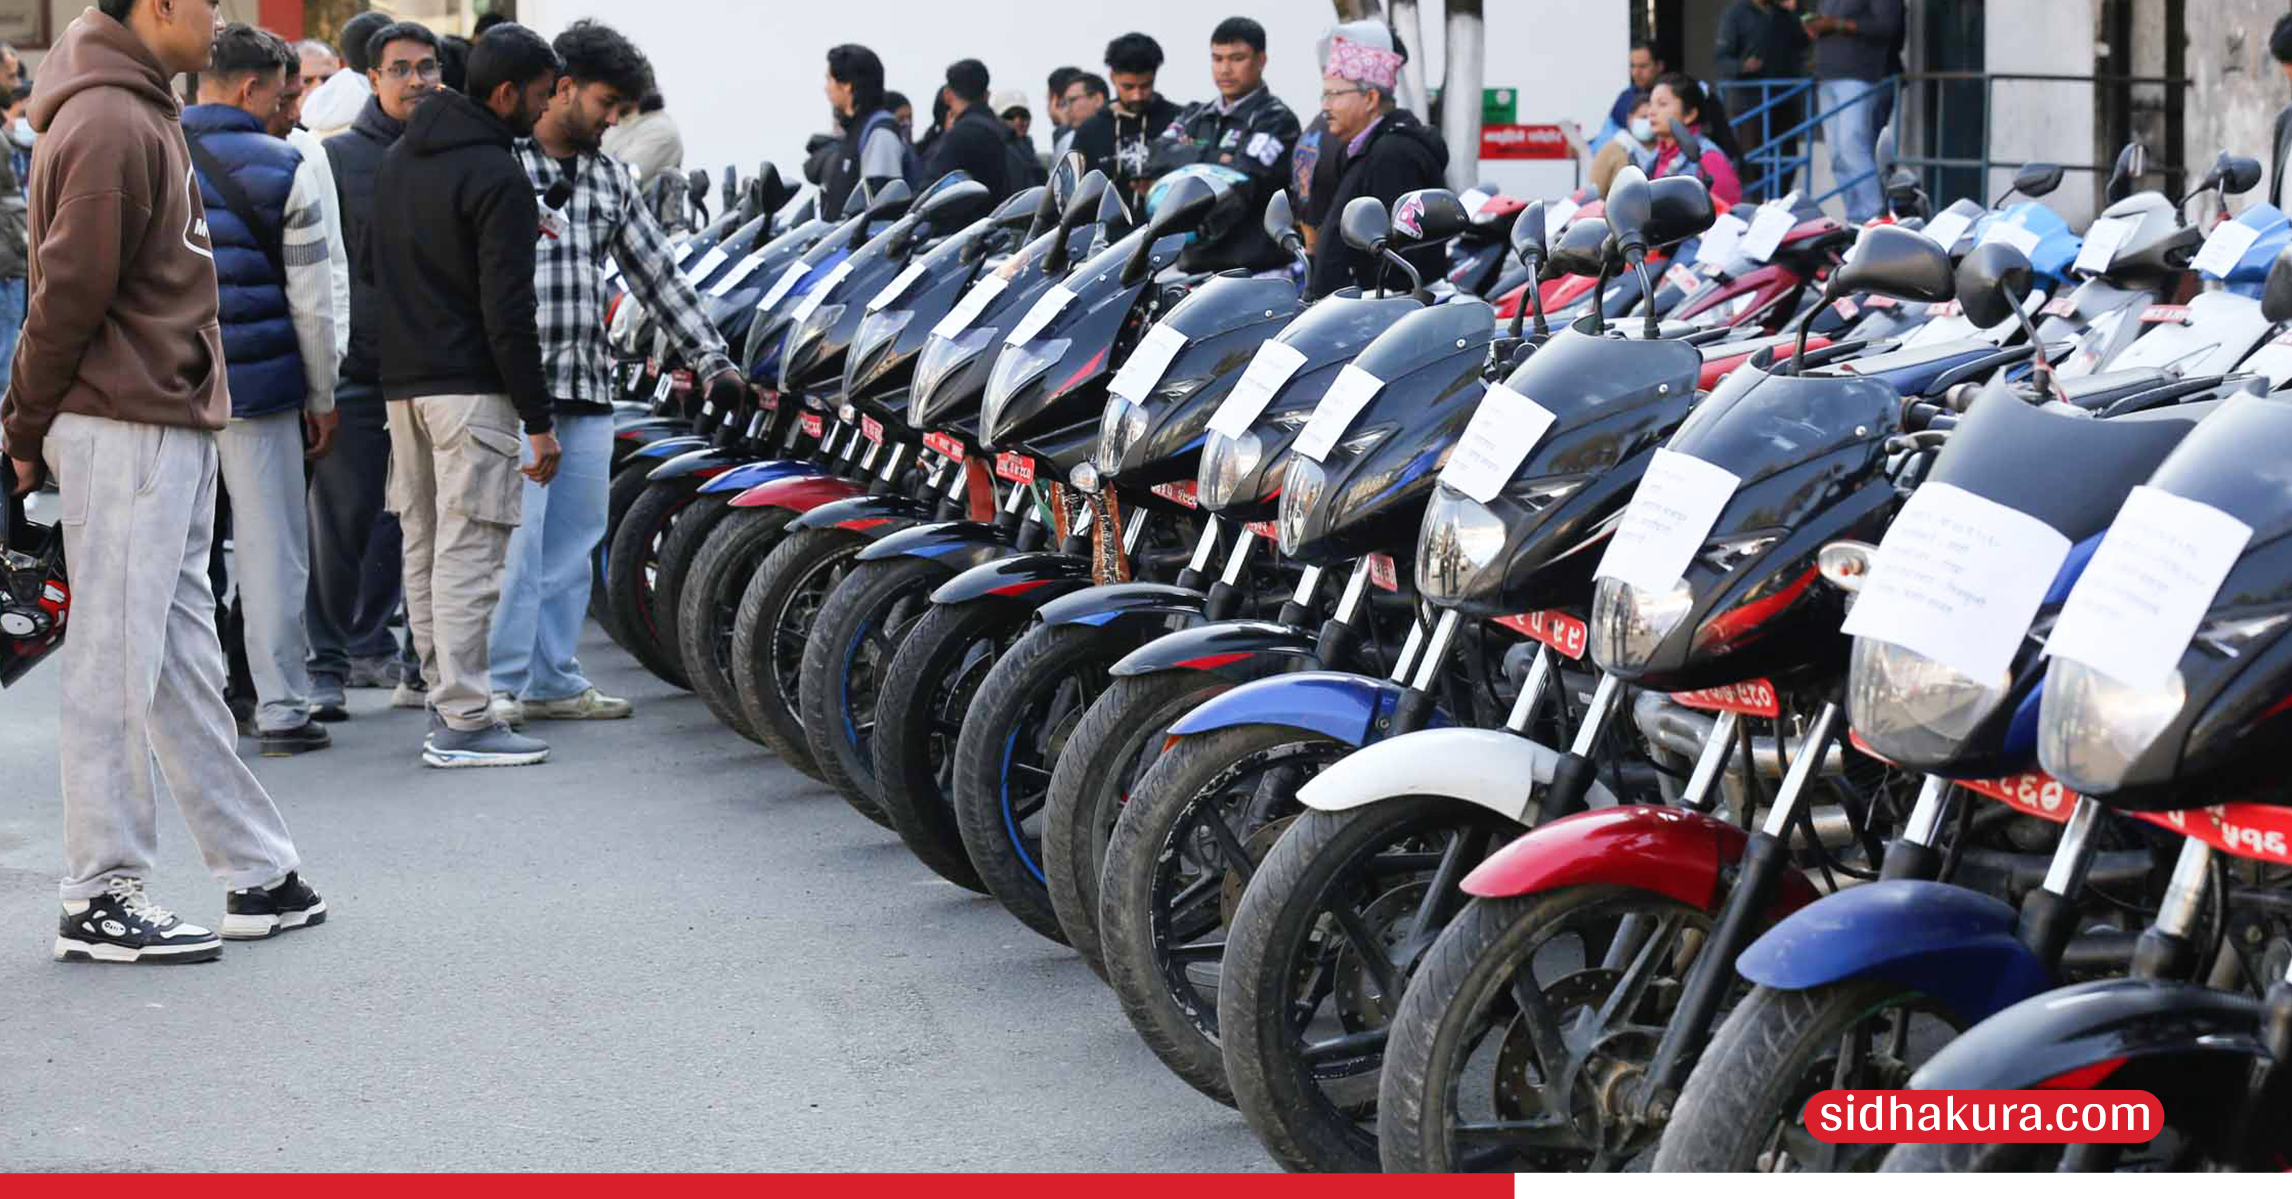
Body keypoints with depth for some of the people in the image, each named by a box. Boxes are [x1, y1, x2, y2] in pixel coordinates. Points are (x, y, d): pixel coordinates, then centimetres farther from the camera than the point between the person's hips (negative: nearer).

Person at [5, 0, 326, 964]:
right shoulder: (110, 125, -16)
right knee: (117, 665, -3)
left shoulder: (143, 111, 16)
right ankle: (100, 898, 3)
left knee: (184, 664, 13)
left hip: (173, 430, 10)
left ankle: (259, 874, 19)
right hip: (124, 431, -10)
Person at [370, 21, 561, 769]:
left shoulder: (398, 159, 14)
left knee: (423, 545, 14)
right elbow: (507, 312, -17)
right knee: (470, 553, -7)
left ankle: (443, 695, 20)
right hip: (470, 387, -9)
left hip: (401, 383, 9)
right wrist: (538, 420, -12)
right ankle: (463, 722, -7)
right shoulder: (498, 178, -14)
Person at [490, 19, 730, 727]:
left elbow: (657, 274, 18)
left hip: (587, 390, 7)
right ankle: (500, 683, -3)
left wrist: (712, 361, 13)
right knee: (515, 536, -9)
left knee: (573, 540, 9)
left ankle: (552, 680, 17)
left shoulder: (610, 180, 17)